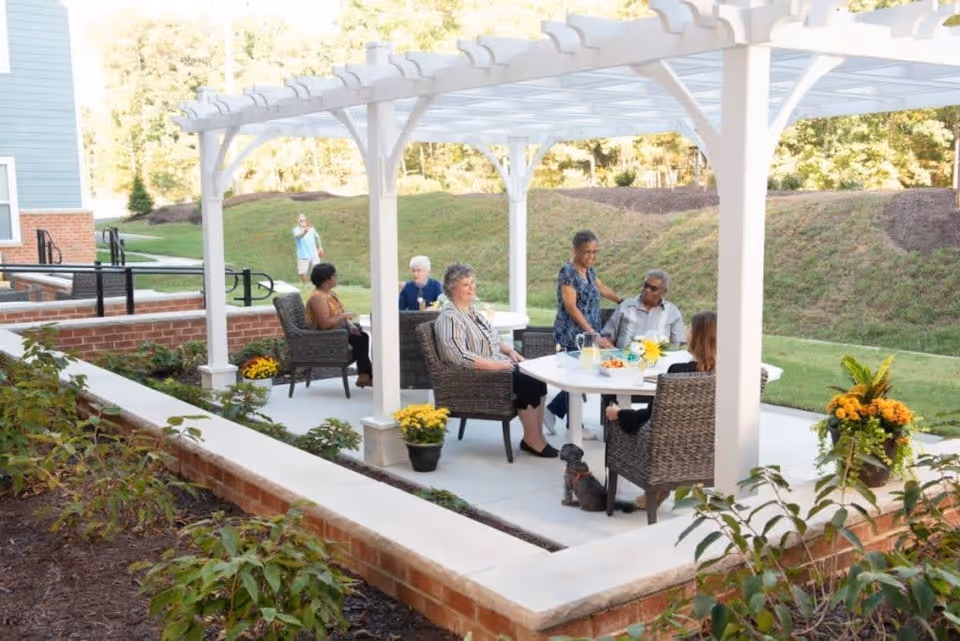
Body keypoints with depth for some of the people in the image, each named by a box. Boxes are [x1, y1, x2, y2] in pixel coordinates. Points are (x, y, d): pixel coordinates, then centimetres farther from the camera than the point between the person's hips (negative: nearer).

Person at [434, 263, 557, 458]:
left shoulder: (472, 310, 16)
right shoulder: (449, 318, -14)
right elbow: (460, 357, -23)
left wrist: (510, 350, 6)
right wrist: (496, 365, -22)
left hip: (497, 364, 9)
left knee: (537, 379, -12)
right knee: (528, 384, -22)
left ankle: (537, 436, -7)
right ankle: (531, 440, -9)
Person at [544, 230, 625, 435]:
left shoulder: (588, 270, 11)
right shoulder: (568, 272, -14)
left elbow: (601, 288, 31)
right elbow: (571, 307, -20)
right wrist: (593, 334, -23)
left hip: (587, 335, 8)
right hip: (572, 335, -8)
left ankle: (552, 411, 22)